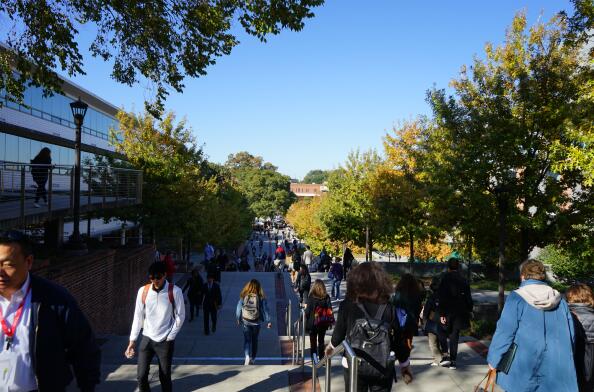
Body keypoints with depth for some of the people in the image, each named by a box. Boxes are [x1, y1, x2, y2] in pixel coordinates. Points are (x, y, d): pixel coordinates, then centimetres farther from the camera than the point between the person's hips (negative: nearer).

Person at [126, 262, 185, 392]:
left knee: (165, 377, 6)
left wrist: (169, 337, -7)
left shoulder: (175, 292, -12)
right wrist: (132, 340, 2)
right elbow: (138, 316, 3)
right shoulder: (143, 291, -3)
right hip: (147, 339, 3)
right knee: (141, 376, 1)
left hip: (165, 341, -3)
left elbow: (180, 316, -6)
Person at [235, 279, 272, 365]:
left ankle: (247, 357, -17)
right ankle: (252, 359, 26)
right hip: (256, 322, 1)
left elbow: (238, 308, 1)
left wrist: (238, 319, 17)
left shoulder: (243, 297, -10)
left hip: (245, 322, 0)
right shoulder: (261, 298, -12)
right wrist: (268, 321, 3)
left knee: (247, 340, 5)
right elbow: (265, 310, -7)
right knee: (254, 340, 16)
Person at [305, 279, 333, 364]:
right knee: (321, 341, 16)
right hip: (323, 323, 2)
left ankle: (314, 356, -10)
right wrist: (330, 321, 6)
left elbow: (308, 310, -9)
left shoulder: (311, 297, -12)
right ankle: (321, 359, 21)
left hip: (312, 323, -2)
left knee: (313, 341, 9)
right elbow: (330, 310, -4)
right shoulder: (326, 297, -6)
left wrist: (306, 322, 1)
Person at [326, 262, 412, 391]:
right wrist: (405, 363, 13)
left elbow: (339, 331, 1)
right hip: (383, 366, 1)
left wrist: (332, 345, 22)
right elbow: (398, 338, -2)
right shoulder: (389, 308, -7)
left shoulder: (347, 306, -10)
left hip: (354, 365, 0)